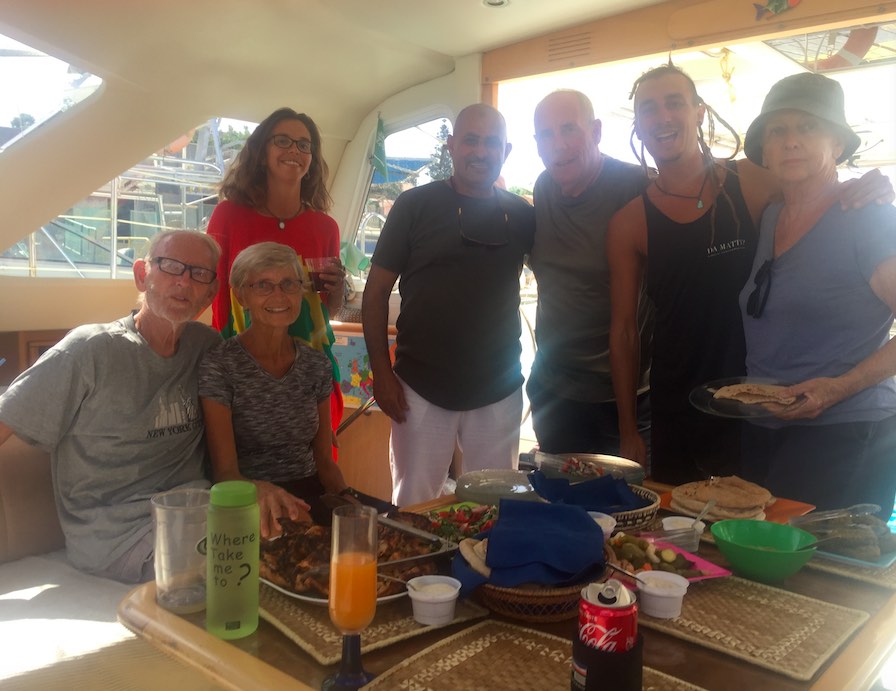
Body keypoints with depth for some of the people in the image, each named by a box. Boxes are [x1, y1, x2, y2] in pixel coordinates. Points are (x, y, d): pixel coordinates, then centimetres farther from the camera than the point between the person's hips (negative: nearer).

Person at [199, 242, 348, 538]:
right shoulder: (219, 366, -8)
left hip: (311, 500, 4)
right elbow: (225, 472, -12)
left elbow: (324, 460, 11)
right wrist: (259, 490, -34)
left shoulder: (317, 365, 6)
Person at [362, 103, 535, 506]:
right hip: (421, 391, -2)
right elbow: (377, 290, -1)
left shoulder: (522, 215, 6)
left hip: (499, 394, 3)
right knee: (413, 507, 7)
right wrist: (381, 371, -7)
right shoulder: (415, 205, -2)